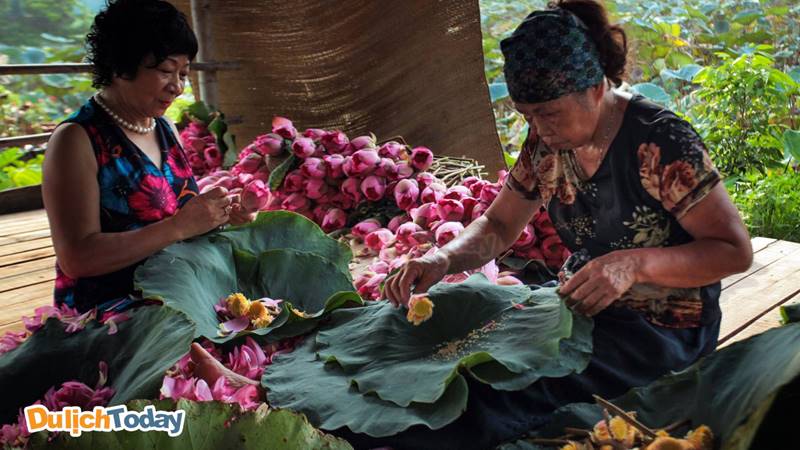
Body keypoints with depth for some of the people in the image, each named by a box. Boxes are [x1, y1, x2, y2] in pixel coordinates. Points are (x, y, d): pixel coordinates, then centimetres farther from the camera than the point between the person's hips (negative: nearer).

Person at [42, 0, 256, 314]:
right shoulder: (76, 139, -11)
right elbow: (76, 258, -18)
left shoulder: (167, 130, 9)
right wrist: (180, 226, -22)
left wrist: (219, 215, -1)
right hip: (106, 307, -7)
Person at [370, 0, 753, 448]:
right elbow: (498, 226, 6)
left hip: (666, 329, -6)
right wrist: (443, 259, -15)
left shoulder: (661, 142, -20)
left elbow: (737, 251, -16)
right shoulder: (546, 142, -2)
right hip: (588, 307, 6)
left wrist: (635, 263, -32)